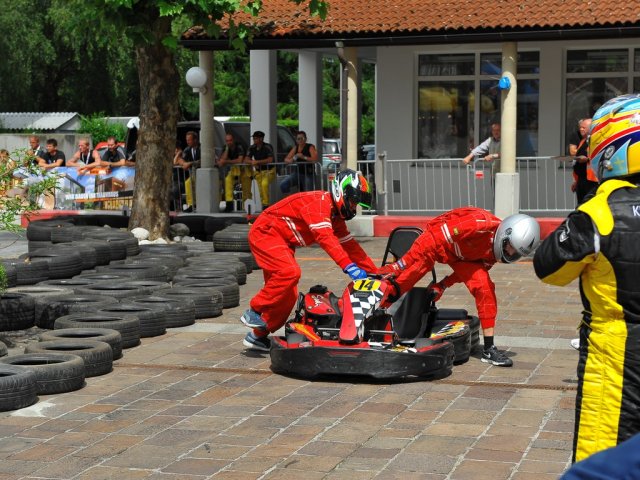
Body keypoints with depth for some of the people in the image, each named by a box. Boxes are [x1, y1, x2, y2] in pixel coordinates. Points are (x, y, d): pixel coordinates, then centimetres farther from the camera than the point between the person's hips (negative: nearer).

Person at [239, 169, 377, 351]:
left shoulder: (335, 215, 9)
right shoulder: (319, 202, -22)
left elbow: (350, 245, 10)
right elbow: (325, 237, -35)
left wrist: (375, 272, 2)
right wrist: (349, 266, -42)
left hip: (283, 243, 10)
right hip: (265, 233, -10)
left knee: (287, 296, 4)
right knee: (290, 272, -31)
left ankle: (258, 336, 15)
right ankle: (253, 312, -17)